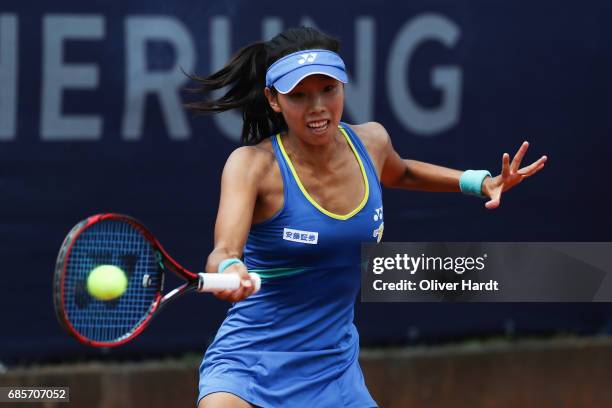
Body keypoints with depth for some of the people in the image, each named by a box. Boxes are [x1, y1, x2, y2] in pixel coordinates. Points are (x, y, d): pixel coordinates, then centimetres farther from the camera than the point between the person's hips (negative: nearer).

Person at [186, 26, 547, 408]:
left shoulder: (370, 141, -1)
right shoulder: (252, 163, -16)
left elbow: (401, 173, 25)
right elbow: (223, 252, -31)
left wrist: (480, 181, 13)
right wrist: (229, 271, -54)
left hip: (333, 369, 5)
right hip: (249, 361, -5)